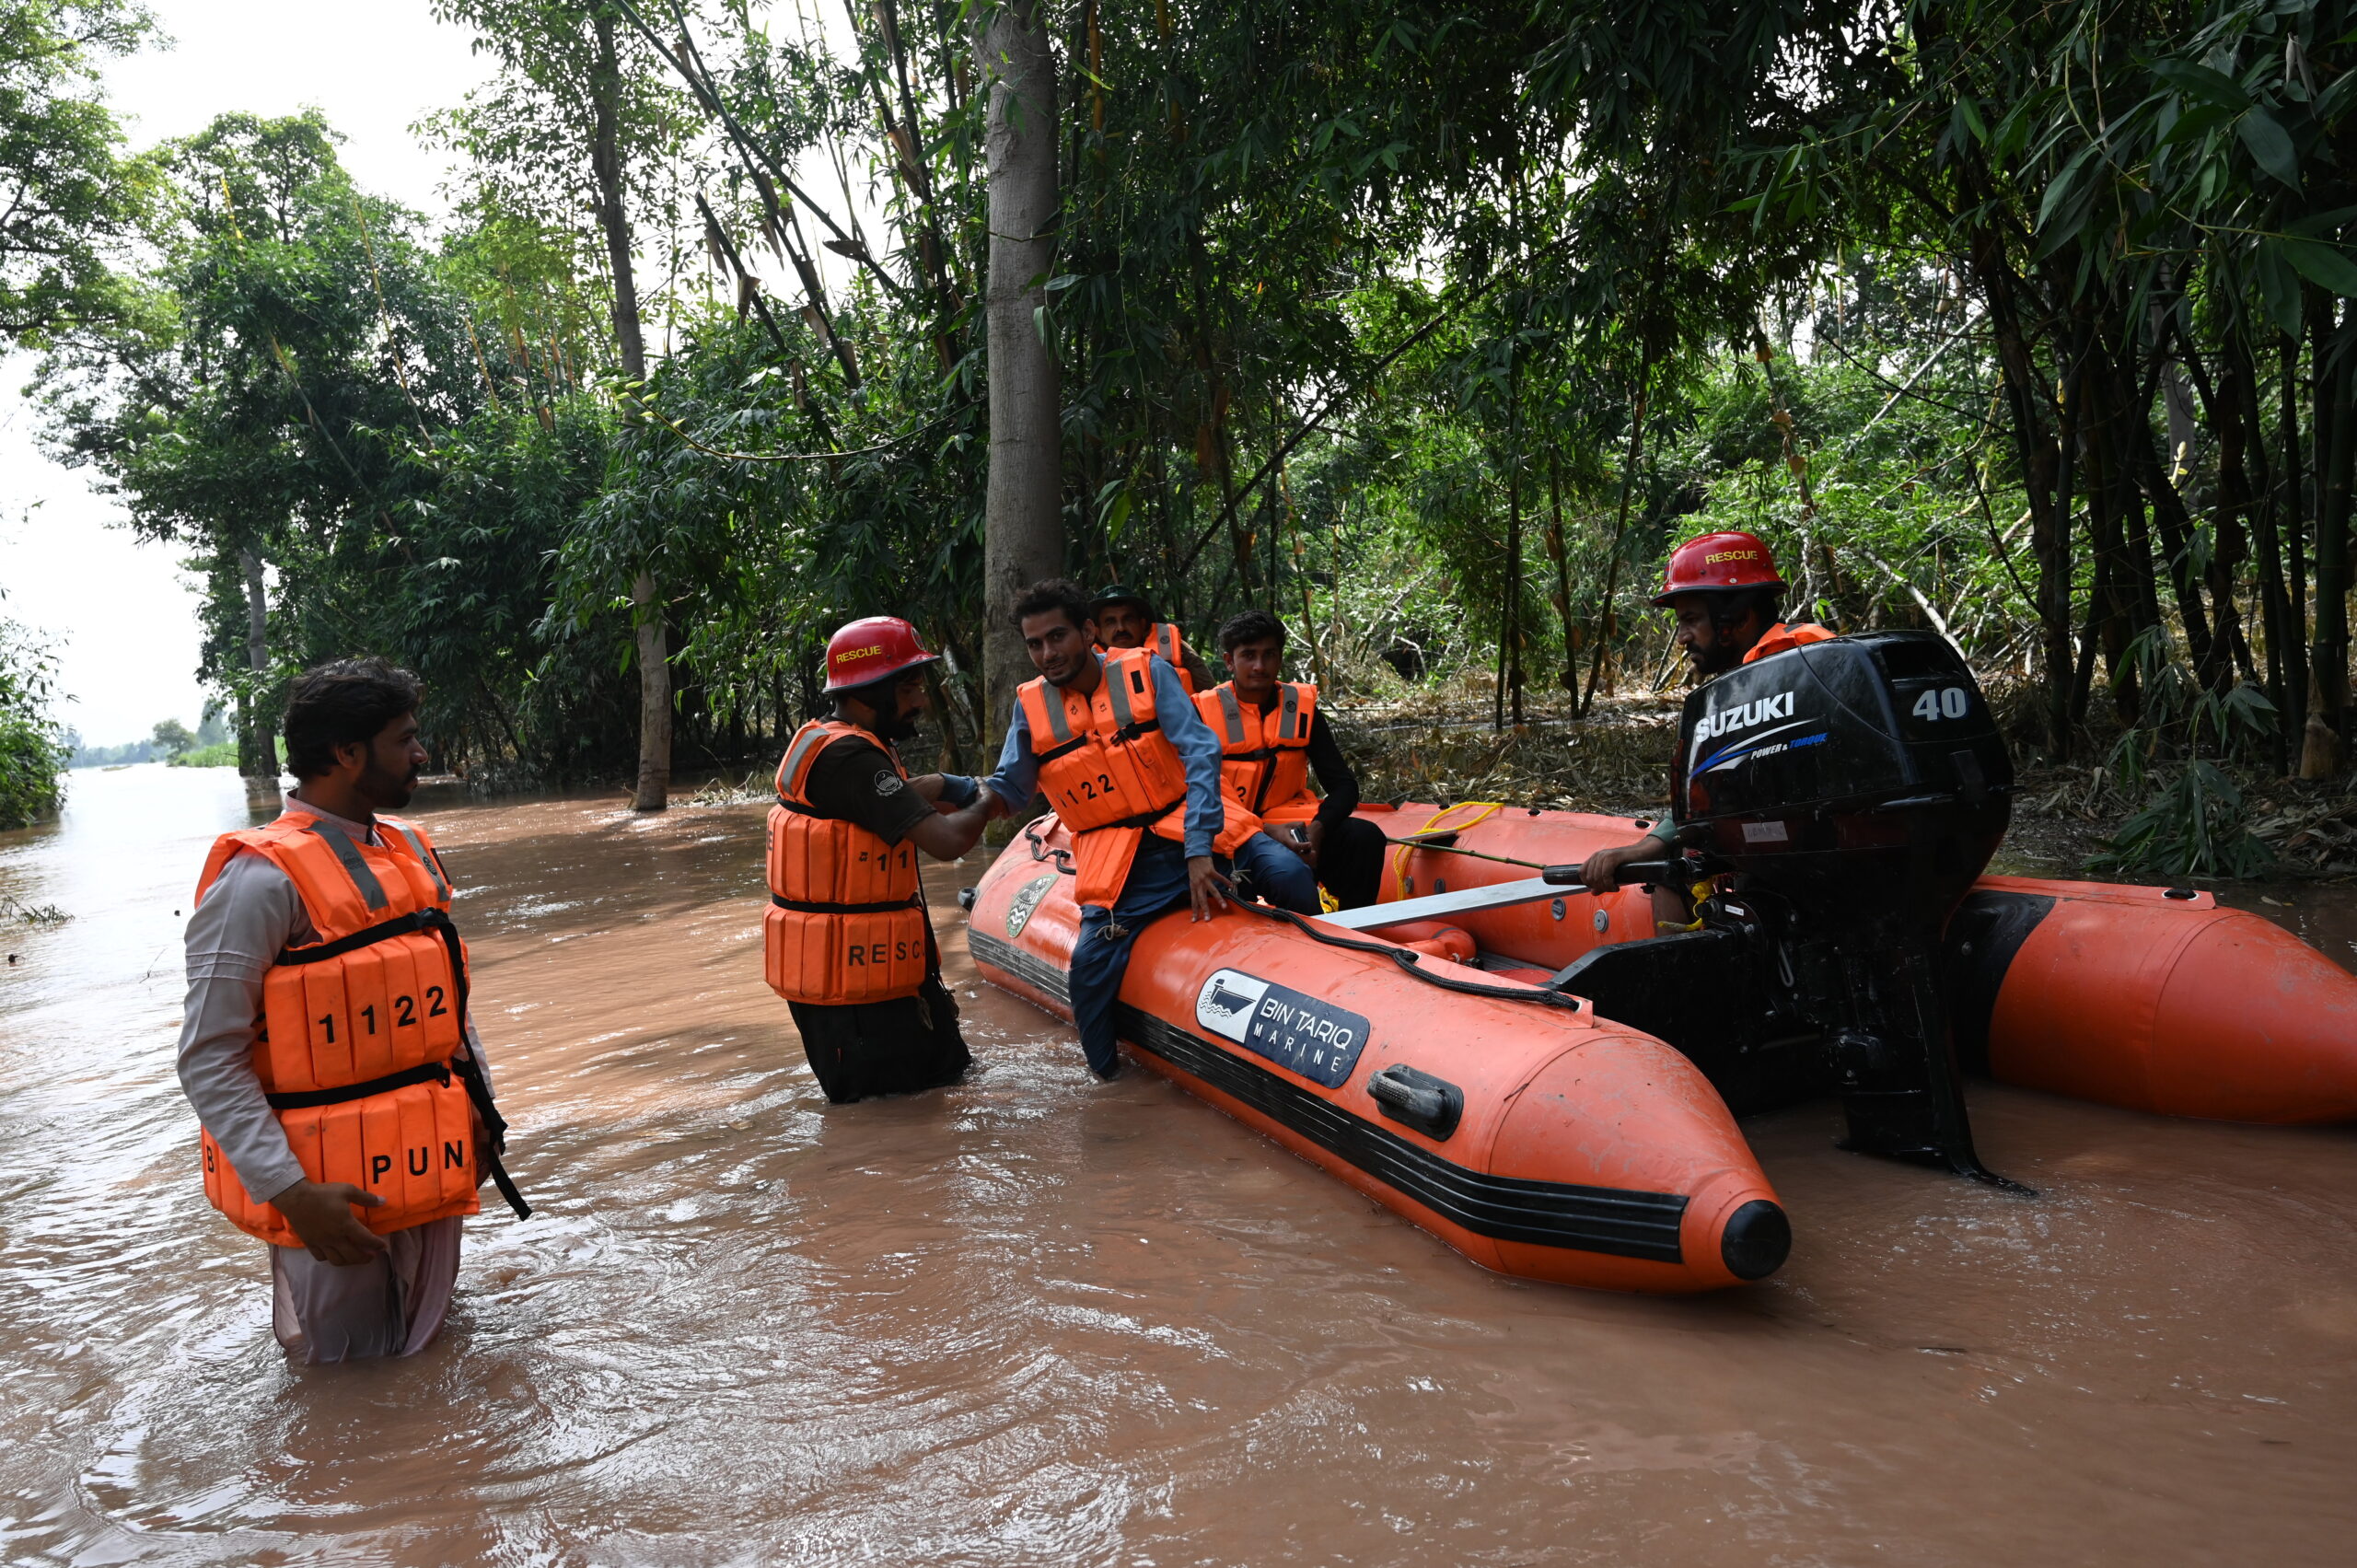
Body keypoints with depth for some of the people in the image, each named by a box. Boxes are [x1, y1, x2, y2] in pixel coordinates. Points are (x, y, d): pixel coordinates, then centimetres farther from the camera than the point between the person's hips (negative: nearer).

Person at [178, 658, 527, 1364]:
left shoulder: (410, 850, 7)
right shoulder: (264, 880, -16)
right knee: (345, 1361, 10)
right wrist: (292, 1192, -22)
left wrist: (480, 1107, 14)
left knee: (421, 1341, 20)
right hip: (334, 1186, -7)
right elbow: (208, 1059, -17)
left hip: (430, 1166, 7)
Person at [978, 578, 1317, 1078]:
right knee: (1090, 965, -20)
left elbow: (1200, 754, -11)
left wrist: (1199, 850, -20)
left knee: (1289, 877, -22)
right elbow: (1009, 792, 8)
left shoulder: (1145, 672, -4)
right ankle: (1108, 1081, 6)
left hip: (1189, 826, -1)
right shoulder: (1031, 707, 4)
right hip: (1117, 862, 1)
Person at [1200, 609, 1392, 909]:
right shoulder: (1204, 712, -4)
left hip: (1290, 825, 4)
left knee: (1365, 838, -22)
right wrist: (1266, 831, -22)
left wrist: (1318, 828, -19)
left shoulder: (1302, 707, 5)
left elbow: (1344, 786, 3)